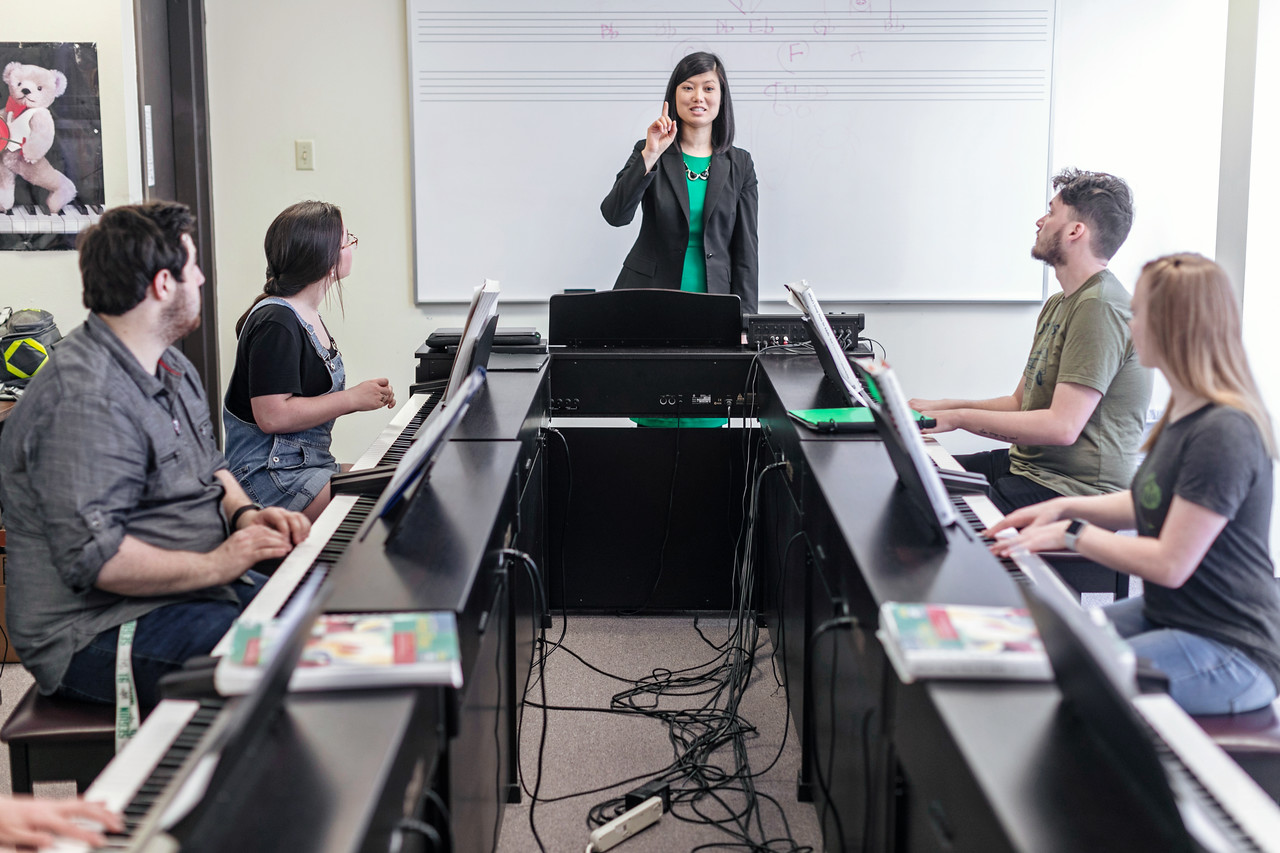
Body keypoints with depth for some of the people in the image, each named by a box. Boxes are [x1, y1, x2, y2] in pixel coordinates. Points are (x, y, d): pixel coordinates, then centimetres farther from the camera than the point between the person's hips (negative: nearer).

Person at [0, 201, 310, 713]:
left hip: (191, 589, 10)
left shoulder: (171, 366, 13)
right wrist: (214, 565, -23)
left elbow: (209, 465, 24)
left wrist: (243, 512, 2)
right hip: (99, 631, -10)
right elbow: (91, 556, -26)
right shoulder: (85, 399, -22)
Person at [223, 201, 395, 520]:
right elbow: (272, 416, -24)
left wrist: (368, 395, 5)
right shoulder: (275, 323, -17)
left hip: (310, 464, 10)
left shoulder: (308, 315, 16)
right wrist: (352, 399, -16)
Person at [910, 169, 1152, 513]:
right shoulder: (1058, 304, 18)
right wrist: (940, 407, 6)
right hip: (1026, 466, 10)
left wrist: (959, 417, -16)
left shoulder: (1100, 307, -17)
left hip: (1072, 490, -10)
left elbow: (1062, 427, -23)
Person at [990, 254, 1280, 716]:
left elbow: (1170, 564, -24)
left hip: (1231, 655, -10)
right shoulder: (1185, 412, 9)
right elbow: (1150, 505, 22)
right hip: (1167, 613, 10)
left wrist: (1072, 534, -14)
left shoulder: (1223, 434, -24)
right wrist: (1064, 507, 8)